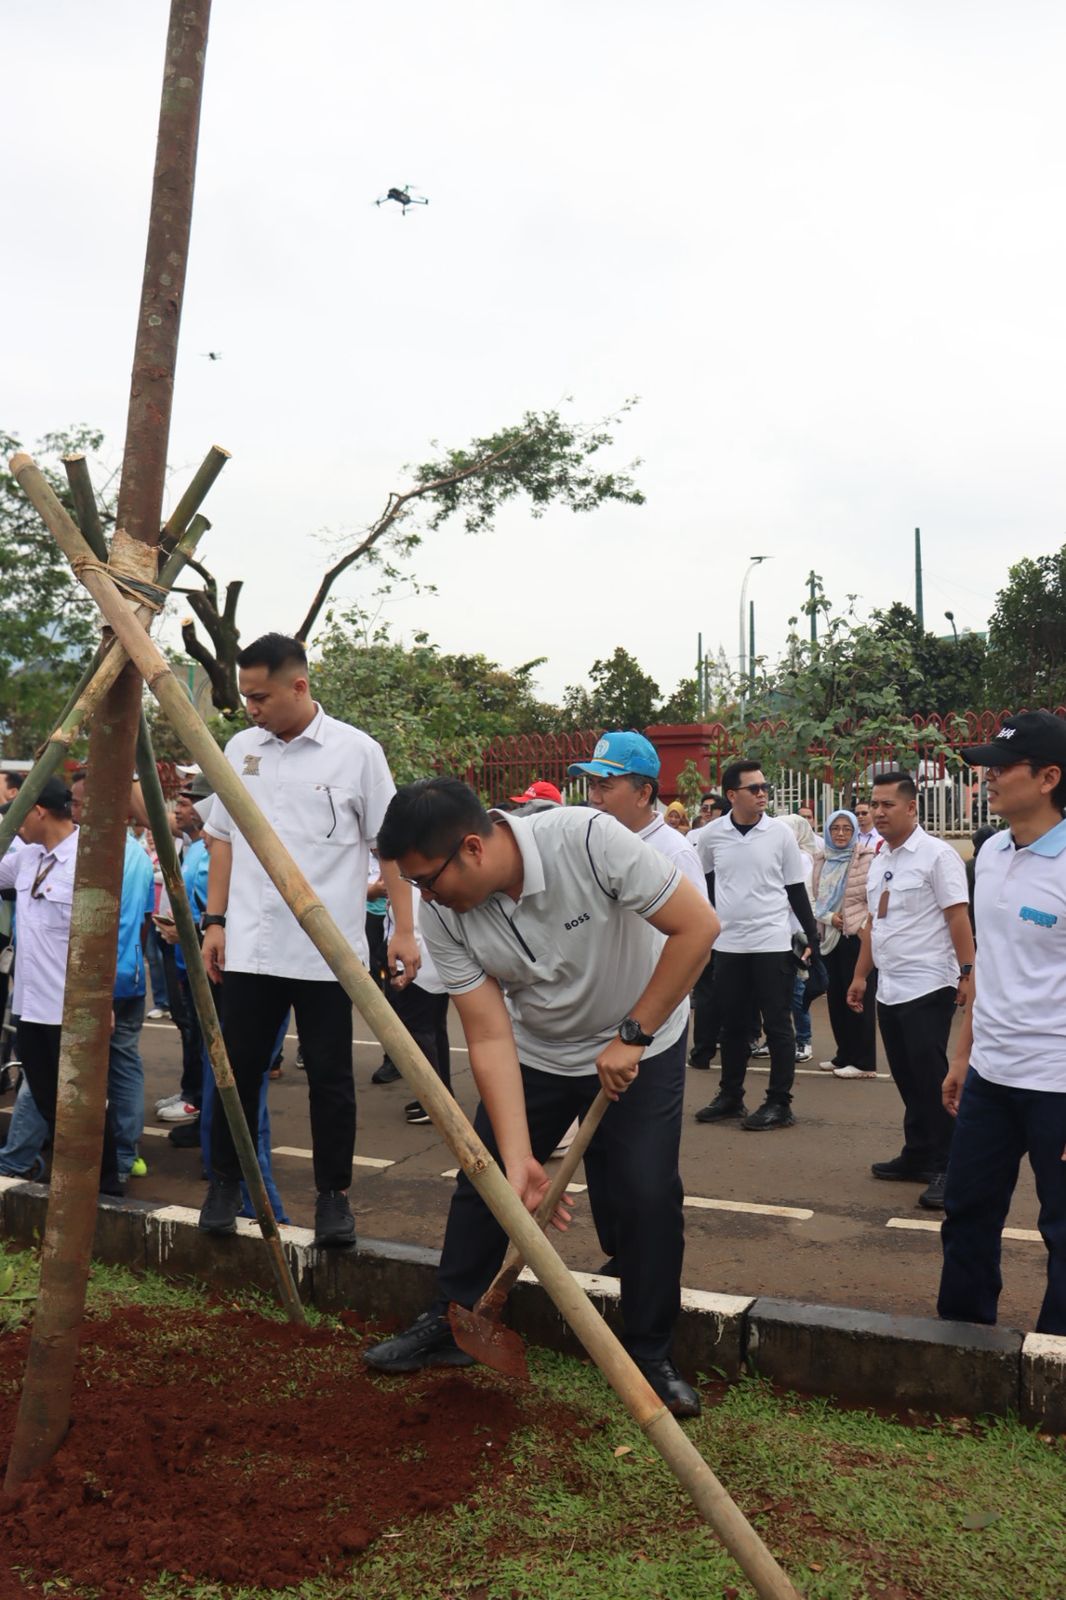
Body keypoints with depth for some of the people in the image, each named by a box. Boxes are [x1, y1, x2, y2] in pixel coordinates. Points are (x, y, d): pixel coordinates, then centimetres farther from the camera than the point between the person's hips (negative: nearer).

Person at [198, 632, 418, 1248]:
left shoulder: (357, 751, -4)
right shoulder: (241, 748, 7)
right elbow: (224, 839, 14)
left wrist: (405, 929, -7)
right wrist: (215, 920, 8)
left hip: (328, 949, -3)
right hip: (250, 946, 3)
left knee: (331, 1077, 6)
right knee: (239, 1069, 10)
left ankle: (335, 1195, 20)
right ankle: (226, 1182, 27)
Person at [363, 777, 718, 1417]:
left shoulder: (587, 839, -34)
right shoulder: (446, 918, -20)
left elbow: (697, 924, -29)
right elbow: (490, 1039, -19)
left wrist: (632, 1036, -24)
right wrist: (518, 1158, -26)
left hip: (641, 1044, -3)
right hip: (537, 1051, 4)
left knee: (648, 1196, -9)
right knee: (482, 1182, 4)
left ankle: (652, 1357, 11)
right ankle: (449, 1327, 25)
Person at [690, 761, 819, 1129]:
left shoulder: (780, 834, -4)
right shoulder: (711, 835, -1)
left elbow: (796, 890, 3)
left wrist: (813, 937, -1)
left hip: (772, 943, -2)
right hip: (728, 944, 2)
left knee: (777, 1025, 2)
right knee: (733, 1025, 13)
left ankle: (779, 1104, 9)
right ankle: (730, 1096, 25)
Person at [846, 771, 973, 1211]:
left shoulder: (936, 854, -10)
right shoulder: (878, 860, 13)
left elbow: (958, 918, -13)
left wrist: (967, 973, -18)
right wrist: (860, 975, 18)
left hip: (927, 988, -7)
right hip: (889, 989, 8)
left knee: (930, 1080, -5)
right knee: (907, 1079, 14)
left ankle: (944, 1169, 4)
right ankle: (917, 1156, 25)